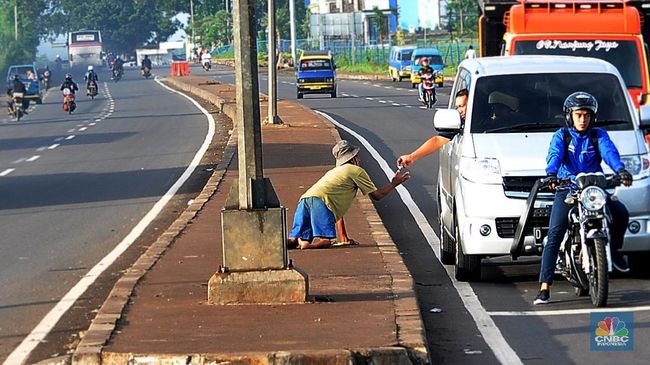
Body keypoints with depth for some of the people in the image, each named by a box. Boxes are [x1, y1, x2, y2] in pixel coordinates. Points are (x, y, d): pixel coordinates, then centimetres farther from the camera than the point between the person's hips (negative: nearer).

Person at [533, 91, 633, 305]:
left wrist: (620, 170, -33)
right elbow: (554, 155, -13)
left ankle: (614, 251, 8)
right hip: (567, 189, -1)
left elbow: (609, 152, -11)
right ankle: (544, 287, -18)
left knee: (621, 213, -22)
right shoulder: (561, 135, 6)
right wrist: (551, 174, -36)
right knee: (554, 236, -16)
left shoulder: (598, 135, 9)